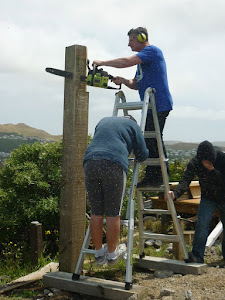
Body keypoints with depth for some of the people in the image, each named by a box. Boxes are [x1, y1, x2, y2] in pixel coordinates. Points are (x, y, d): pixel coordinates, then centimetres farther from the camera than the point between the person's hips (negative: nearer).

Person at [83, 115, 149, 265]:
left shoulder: (103, 121, 33)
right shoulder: (133, 125, 20)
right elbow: (142, 156, 17)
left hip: (90, 162, 4)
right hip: (114, 165, -4)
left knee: (96, 212, 10)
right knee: (113, 213, 5)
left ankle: (99, 253, 19)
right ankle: (112, 254, 15)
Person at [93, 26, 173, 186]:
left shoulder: (152, 50, -7)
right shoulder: (142, 61, 25)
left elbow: (127, 62, -19)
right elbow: (136, 85, 22)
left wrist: (102, 62, -10)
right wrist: (123, 81, 2)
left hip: (160, 105, -10)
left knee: (154, 139, -11)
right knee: (148, 140, 9)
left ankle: (161, 176, -6)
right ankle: (151, 176, 14)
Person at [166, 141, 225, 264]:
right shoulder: (194, 163, -19)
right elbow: (185, 181, -29)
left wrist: (212, 170, -39)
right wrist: (175, 193, -47)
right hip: (208, 198, 1)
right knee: (202, 223, -17)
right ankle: (197, 256, -16)